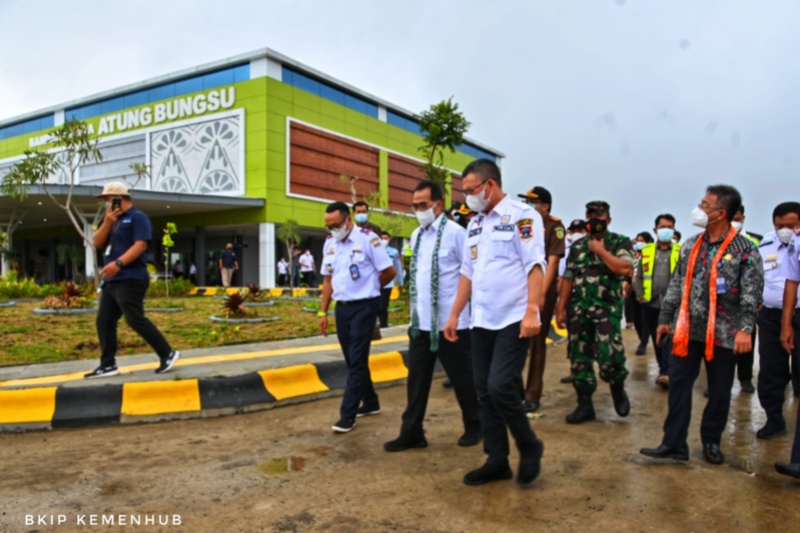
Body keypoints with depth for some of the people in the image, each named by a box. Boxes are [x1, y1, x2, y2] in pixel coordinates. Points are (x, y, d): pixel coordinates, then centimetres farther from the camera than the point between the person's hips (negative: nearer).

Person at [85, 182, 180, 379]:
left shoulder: (137, 217, -6)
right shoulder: (113, 220, 21)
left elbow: (141, 245, -18)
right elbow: (97, 243, 13)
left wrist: (118, 263, -28)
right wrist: (107, 222, -1)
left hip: (130, 279, -9)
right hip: (111, 280, 9)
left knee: (136, 320, -12)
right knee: (104, 322, 7)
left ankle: (168, 354, -2)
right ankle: (108, 365, 13)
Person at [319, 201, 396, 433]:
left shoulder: (367, 239, -13)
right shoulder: (329, 243, 7)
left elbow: (389, 271, -9)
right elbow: (328, 280, 12)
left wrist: (369, 287, 6)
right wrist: (323, 312, 9)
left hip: (364, 307, -7)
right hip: (341, 307, 7)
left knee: (357, 361, -5)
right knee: (353, 360, 14)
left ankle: (348, 414, 0)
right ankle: (370, 402, 30)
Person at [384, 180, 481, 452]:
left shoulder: (455, 233, -11)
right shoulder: (416, 235, 9)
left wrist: (466, 309, -6)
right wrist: (415, 308, 15)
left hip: (450, 322, -6)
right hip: (421, 321, 6)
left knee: (462, 377, 9)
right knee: (417, 377, 10)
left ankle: (474, 427, 29)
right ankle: (411, 432, 21)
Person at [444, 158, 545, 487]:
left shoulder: (521, 216, -6)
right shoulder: (474, 225, 15)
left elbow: (534, 266, -14)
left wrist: (532, 312, -23)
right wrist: (454, 315, 14)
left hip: (514, 320, -7)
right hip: (481, 322, 7)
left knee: (500, 386, -13)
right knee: (484, 392, 8)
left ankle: (529, 447, 11)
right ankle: (497, 460, 20)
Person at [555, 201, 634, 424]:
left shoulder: (620, 242, 2)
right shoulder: (577, 246, 14)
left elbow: (625, 269, -16)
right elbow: (568, 278, 12)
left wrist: (601, 251, -10)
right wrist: (560, 309, 7)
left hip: (607, 308, -4)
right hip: (579, 309, 4)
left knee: (610, 356, -14)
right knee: (579, 357, 4)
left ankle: (618, 389, 17)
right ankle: (584, 404, 15)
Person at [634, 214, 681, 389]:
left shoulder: (680, 251, 1)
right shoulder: (647, 251, 10)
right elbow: (638, 276, 13)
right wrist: (639, 294, 4)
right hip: (650, 303, 4)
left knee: (669, 338, -9)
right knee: (656, 339, 12)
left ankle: (666, 373, -14)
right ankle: (663, 369, 26)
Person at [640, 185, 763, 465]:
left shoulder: (744, 249, -5)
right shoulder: (691, 245, 9)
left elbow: (752, 292, -11)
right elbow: (676, 284, 13)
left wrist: (745, 328, -21)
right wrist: (665, 319, 13)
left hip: (723, 333, -4)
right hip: (687, 329, 4)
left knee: (719, 391, 8)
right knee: (679, 385, 3)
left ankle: (711, 441, 26)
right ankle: (674, 443, 10)